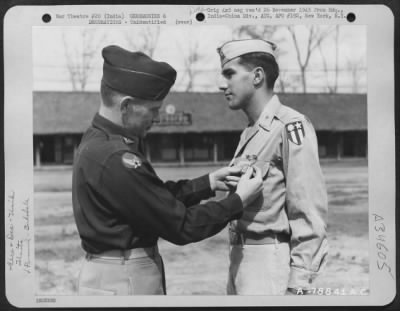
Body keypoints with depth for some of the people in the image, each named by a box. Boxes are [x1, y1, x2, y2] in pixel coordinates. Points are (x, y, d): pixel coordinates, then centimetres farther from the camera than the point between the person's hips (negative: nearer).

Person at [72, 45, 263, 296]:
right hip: (122, 282, -9)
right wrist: (239, 201, -9)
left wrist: (209, 183, 6)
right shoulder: (114, 158, -25)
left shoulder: (97, 141, 5)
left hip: (122, 273, 9)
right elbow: (180, 226, -20)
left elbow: (157, 197, 12)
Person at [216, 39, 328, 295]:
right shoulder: (249, 133, 13)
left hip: (272, 263, -8)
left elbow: (310, 212, -17)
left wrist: (298, 284, -18)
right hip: (241, 261, 8)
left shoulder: (291, 126, -13)